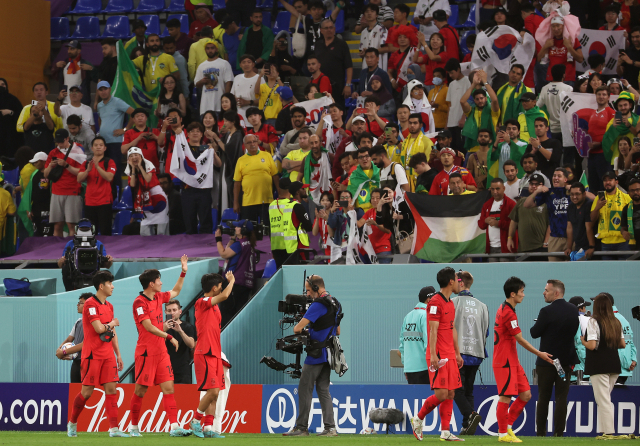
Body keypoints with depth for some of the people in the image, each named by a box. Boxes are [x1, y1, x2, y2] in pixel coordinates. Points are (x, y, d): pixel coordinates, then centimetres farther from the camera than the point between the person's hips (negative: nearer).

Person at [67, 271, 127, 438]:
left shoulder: (109, 306, 14)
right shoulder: (90, 304, -12)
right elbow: (99, 328, -21)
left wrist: (118, 354, 17)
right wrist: (112, 323, -2)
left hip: (108, 354, 7)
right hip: (93, 355, -7)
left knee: (111, 389, -3)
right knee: (87, 392, -2)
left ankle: (114, 428, -7)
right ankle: (72, 423, 17)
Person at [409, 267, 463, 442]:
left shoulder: (450, 303, 16)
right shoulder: (435, 303, -12)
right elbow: (433, 330, -16)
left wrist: (457, 353, 23)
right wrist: (433, 355, -21)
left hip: (450, 356, 9)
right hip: (439, 356, -9)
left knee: (450, 394, 4)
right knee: (441, 394, -12)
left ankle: (445, 432, 5)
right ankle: (418, 419, 8)